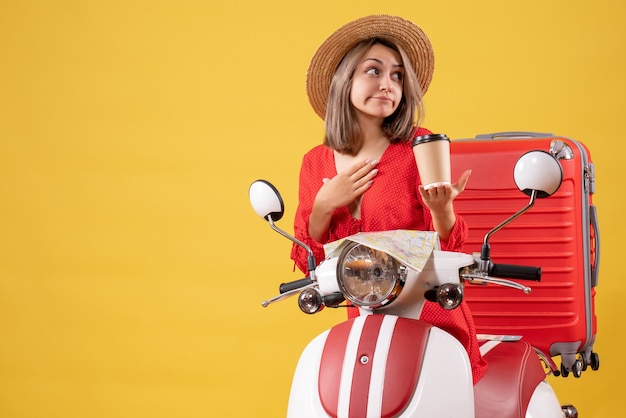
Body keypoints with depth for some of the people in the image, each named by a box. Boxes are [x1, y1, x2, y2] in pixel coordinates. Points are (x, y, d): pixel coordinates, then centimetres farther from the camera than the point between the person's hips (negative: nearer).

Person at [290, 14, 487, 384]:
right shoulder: (316, 163, 8)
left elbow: (445, 250, -2)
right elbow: (310, 263, 9)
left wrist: (442, 210, -22)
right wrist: (325, 205, -6)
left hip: (432, 324, -3)